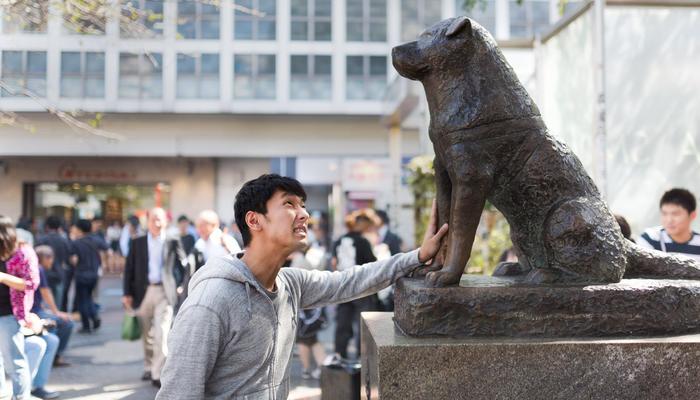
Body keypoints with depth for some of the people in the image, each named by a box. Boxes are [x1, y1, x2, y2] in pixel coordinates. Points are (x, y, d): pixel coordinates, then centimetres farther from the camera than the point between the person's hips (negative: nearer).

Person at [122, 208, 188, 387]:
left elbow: (184, 265, 4)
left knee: (162, 333, -10)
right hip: (143, 291, 2)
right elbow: (129, 269, 5)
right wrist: (127, 293, -1)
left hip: (164, 292, -2)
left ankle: (158, 374, -6)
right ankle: (148, 367, 28)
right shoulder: (137, 243, 6)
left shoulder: (173, 243, 3)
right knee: (147, 334, 12)